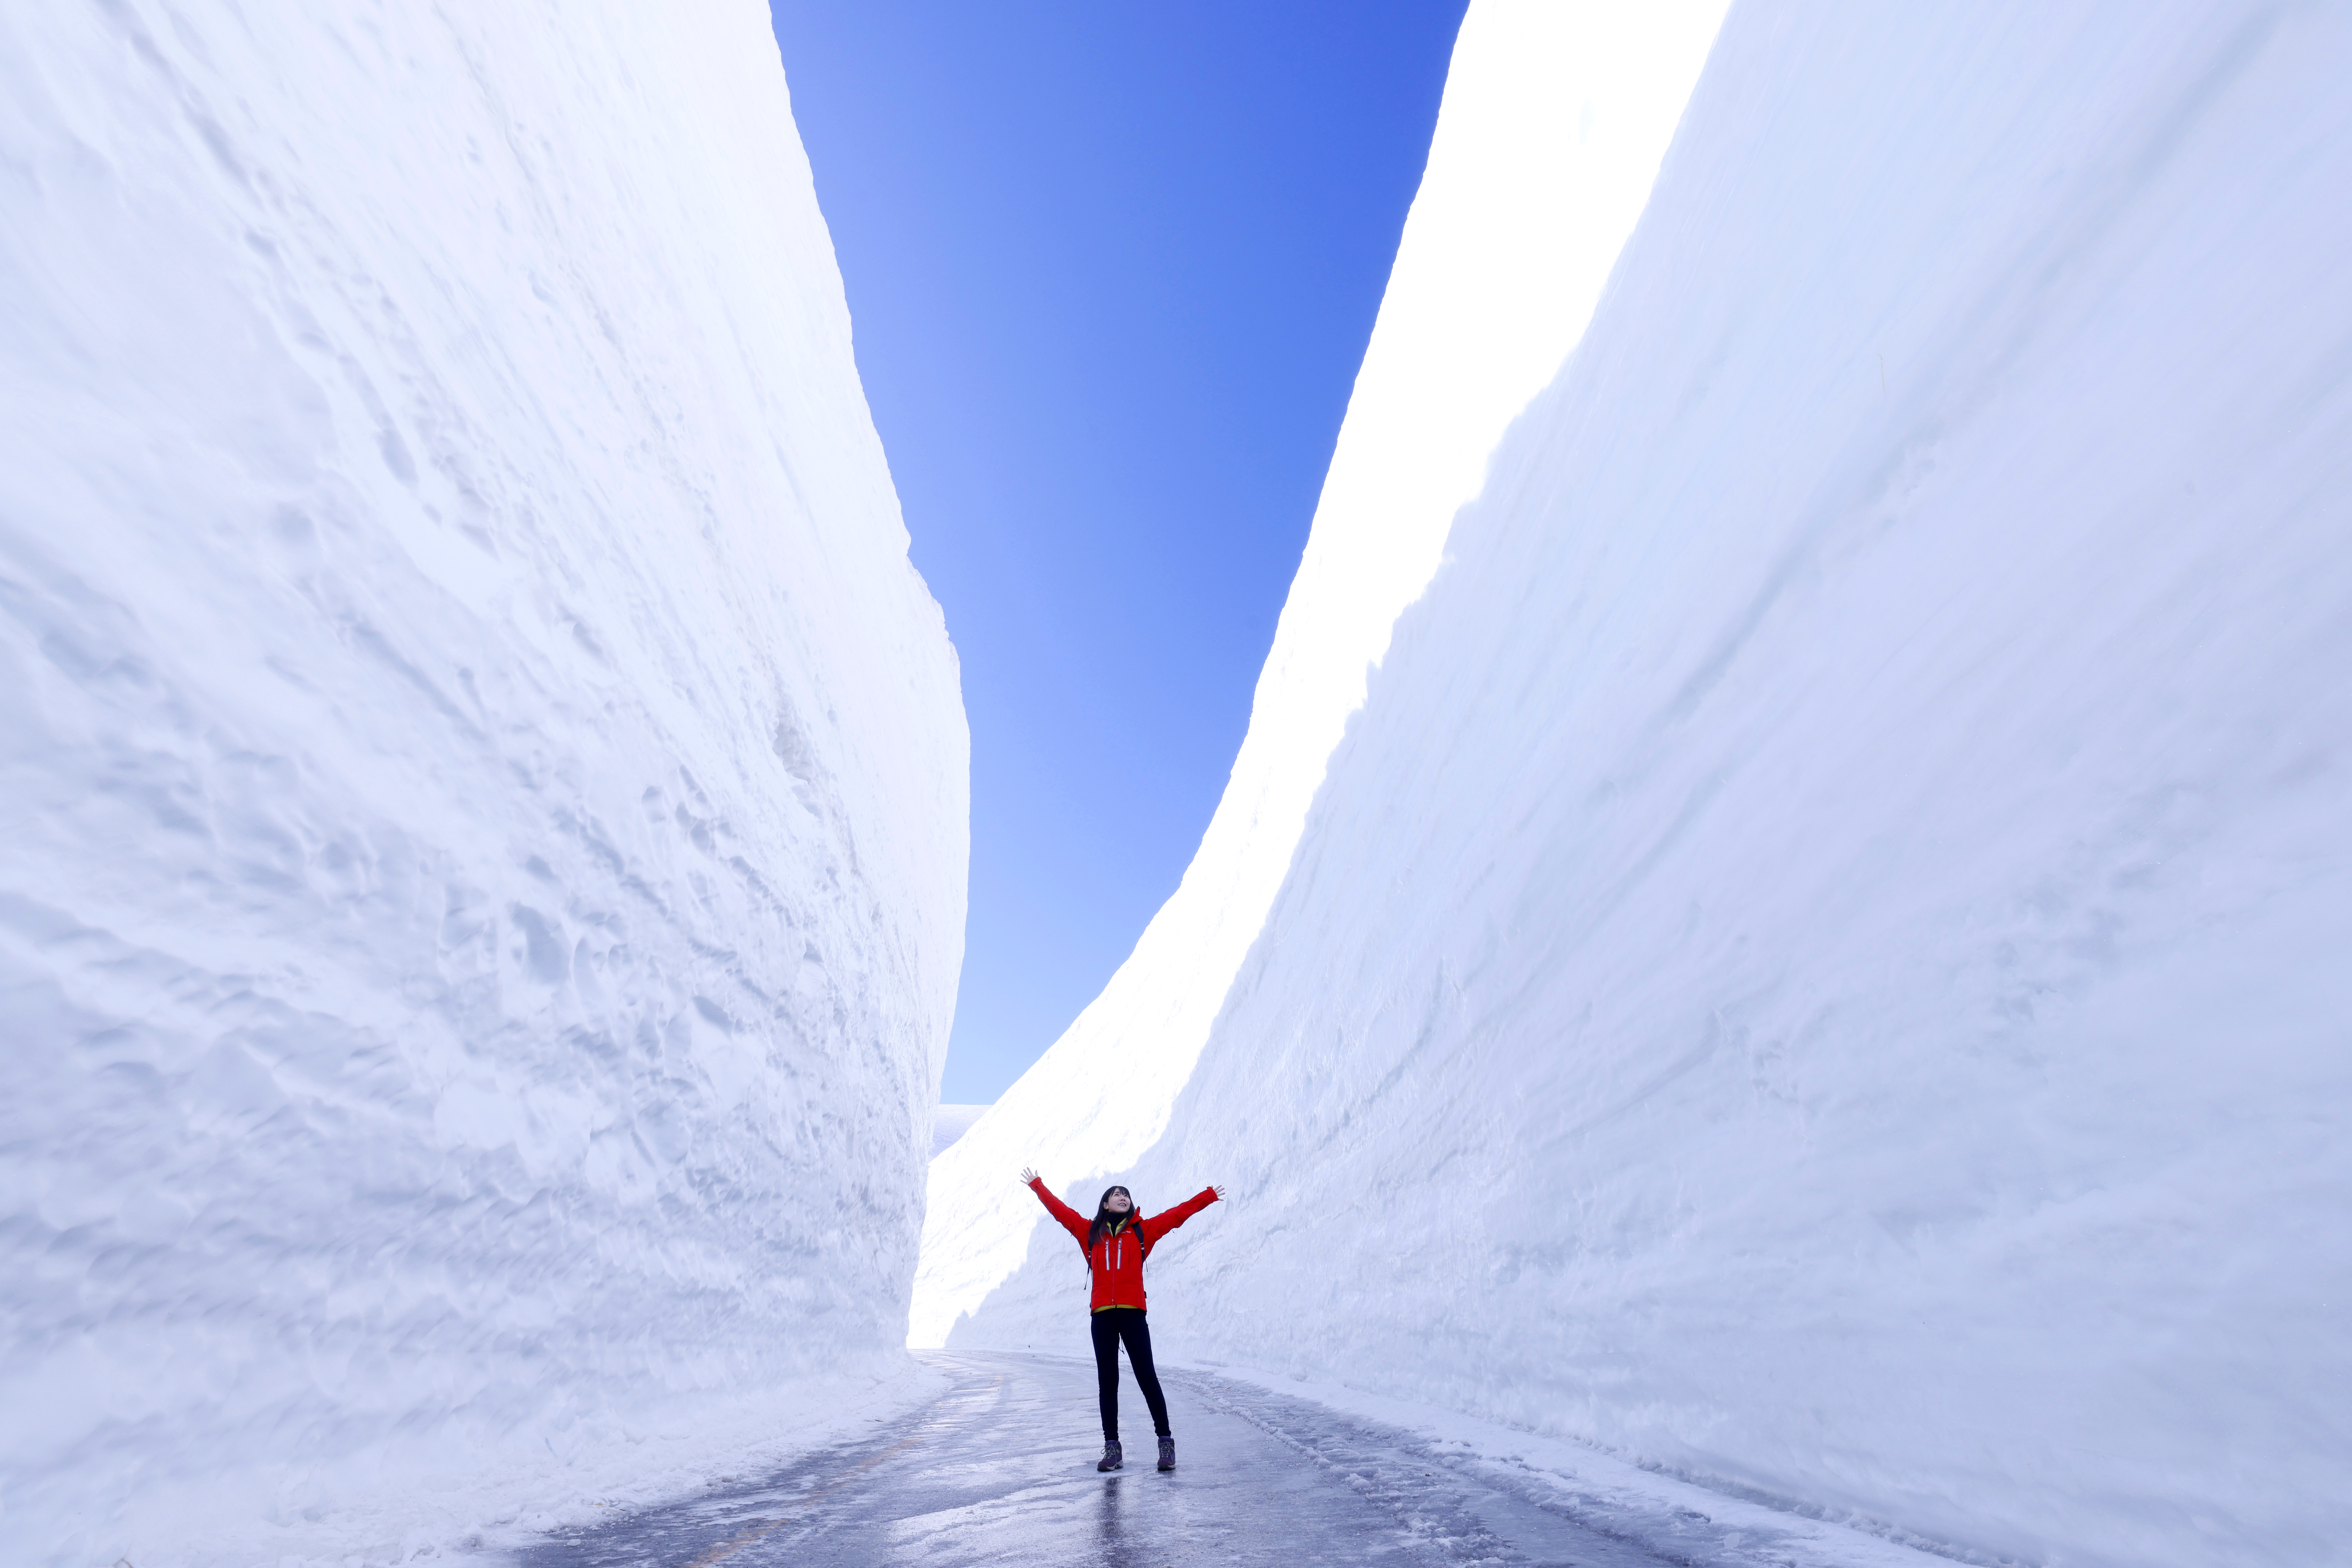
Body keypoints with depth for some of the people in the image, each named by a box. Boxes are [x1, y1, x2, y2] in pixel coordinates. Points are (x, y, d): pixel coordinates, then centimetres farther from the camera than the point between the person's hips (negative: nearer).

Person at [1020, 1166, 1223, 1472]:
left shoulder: (1142, 1230, 9)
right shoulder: (1091, 1231, 11)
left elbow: (1177, 1214, 8)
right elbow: (1060, 1210, 16)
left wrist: (1209, 1196, 7)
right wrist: (1037, 1186, 19)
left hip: (1133, 1313, -1)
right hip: (1102, 1316, 2)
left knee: (1147, 1377, -2)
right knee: (1107, 1382, 8)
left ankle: (1166, 1441, 8)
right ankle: (1112, 1448, 18)